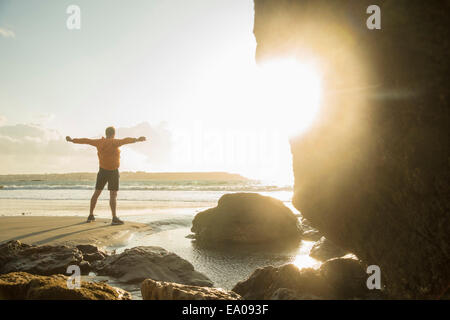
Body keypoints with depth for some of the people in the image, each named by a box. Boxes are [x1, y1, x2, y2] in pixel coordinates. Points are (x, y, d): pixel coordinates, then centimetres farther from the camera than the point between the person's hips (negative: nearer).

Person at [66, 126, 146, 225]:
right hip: (113, 172, -5)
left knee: (96, 193, 15)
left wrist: (72, 140, 25)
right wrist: (138, 139, -49)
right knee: (113, 195, -9)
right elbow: (126, 140, -34)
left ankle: (91, 215, 20)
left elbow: (85, 141, 11)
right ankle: (114, 218, -16)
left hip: (102, 171, 5)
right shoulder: (114, 142, -16)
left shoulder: (99, 142, 0)